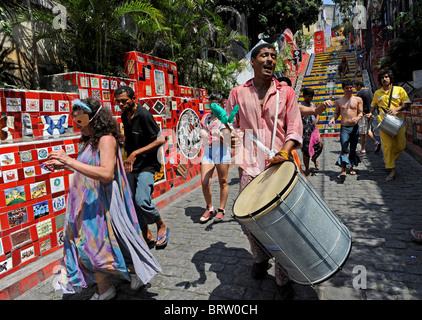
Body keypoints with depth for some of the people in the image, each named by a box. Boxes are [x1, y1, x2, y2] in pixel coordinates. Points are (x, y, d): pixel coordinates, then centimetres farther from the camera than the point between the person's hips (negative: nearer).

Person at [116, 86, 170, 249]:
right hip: (131, 166, 8)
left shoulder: (144, 115, -14)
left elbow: (160, 140, -20)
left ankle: (162, 226, 10)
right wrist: (126, 153, 13)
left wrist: (136, 153, -20)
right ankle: (148, 237, 22)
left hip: (147, 165, -8)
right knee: (133, 202, 7)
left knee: (142, 201, -18)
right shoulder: (124, 116, 9)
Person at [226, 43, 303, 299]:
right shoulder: (238, 93, 10)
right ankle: (260, 259, 37)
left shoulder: (286, 92, 9)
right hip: (250, 168, 1)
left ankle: (283, 278, 22)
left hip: (280, 166, -1)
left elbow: (294, 128, 4)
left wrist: (284, 152, -14)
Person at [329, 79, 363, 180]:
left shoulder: (358, 99, 8)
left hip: (355, 127, 1)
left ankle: (351, 167, 25)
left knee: (353, 149, 9)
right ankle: (343, 170, -19)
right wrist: (333, 118, -3)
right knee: (345, 149, -14)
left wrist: (357, 118, -16)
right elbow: (337, 113, 19)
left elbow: (361, 112, 6)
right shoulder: (339, 101, 11)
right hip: (344, 128, -1)